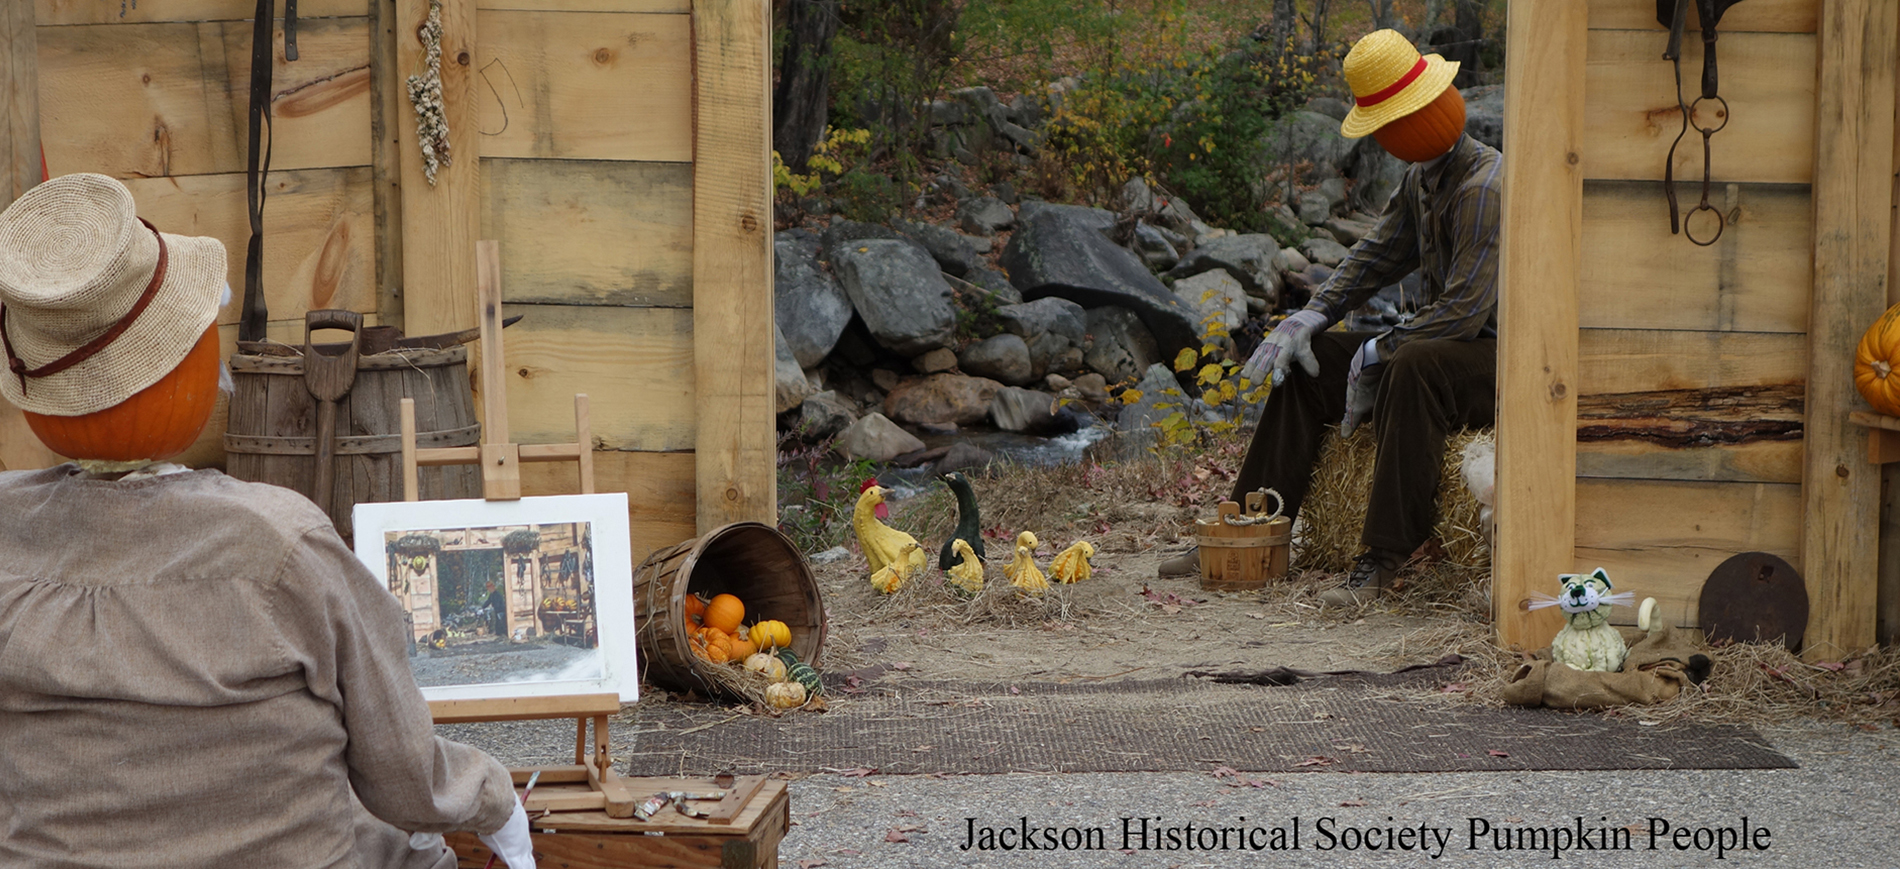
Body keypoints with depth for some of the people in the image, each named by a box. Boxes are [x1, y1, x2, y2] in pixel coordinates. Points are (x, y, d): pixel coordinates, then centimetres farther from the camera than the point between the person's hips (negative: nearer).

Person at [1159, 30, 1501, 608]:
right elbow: (1379, 254, 19)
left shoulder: (1485, 187, -23)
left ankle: (1382, 559, -37)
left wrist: (1374, 356, -18)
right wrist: (1313, 315, 5)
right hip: (1442, 342, 10)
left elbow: (1462, 312, -27)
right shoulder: (1422, 178, 8)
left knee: (1414, 367, -40)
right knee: (1307, 360, 7)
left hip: (1499, 358, -10)